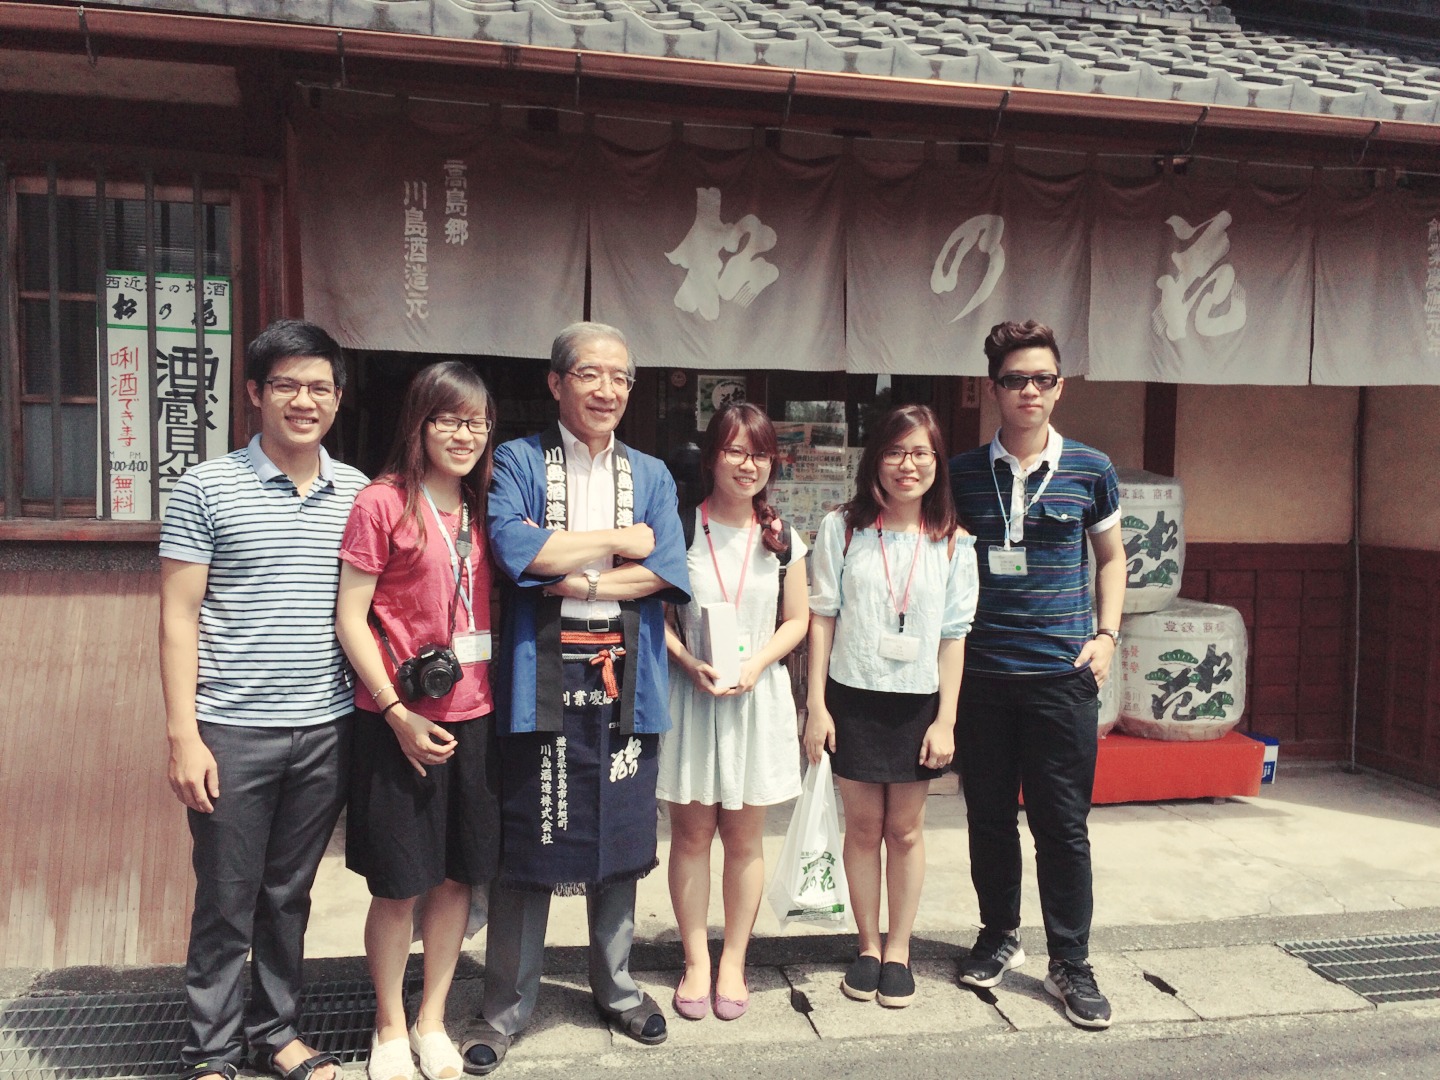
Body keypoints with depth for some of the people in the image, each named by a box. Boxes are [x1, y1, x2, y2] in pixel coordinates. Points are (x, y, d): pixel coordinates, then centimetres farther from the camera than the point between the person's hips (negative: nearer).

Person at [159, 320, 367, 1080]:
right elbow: (178, 618, -4)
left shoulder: (357, 493, 6)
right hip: (233, 731, -3)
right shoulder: (208, 489, -3)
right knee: (226, 902, 8)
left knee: (290, 894, 16)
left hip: (326, 731, 3)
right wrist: (182, 735, -9)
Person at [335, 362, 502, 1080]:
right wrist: (397, 711, -13)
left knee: (458, 876, 13)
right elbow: (350, 616, -10)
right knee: (397, 885, 7)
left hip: (475, 717, 5)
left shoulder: (484, 508, 9)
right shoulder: (383, 503, -8)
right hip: (401, 723, -5)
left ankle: (432, 1021, 31)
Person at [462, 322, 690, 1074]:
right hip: (541, 682, -3)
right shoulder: (518, 462, 3)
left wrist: (572, 577, -12)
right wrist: (619, 540, -8)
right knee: (527, 844, 4)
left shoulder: (651, 474, 13)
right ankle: (506, 1007, 22)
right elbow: (512, 547, -15)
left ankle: (616, 987, 33)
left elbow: (669, 569, -2)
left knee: (620, 840, 13)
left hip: (624, 682, 3)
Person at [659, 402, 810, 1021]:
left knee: (744, 837, 9)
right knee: (691, 833, 6)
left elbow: (796, 621, 6)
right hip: (689, 693, -1)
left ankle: (734, 963, 23)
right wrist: (691, 663, -16)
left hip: (758, 696, 2)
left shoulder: (782, 539, 4)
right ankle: (696, 962, 21)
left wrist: (755, 663, -10)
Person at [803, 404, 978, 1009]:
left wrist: (946, 720, -3)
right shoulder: (843, 528, -2)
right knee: (862, 826, 9)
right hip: (853, 698, 0)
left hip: (917, 702, 1)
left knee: (905, 829, 10)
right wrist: (817, 705, -4)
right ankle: (868, 947, 25)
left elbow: (954, 636, 2)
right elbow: (822, 617, 0)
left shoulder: (953, 544, 1)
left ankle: (899, 951, 25)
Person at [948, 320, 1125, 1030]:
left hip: (1061, 675, -1)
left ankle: (1070, 964, 20)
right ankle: (999, 937, 32)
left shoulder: (1089, 471, 2)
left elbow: (1110, 555, 14)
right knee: (988, 815, 12)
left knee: (1063, 823, 4)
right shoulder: (962, 473, 2)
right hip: (980, 674, 1)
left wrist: (1107, 634, 3)